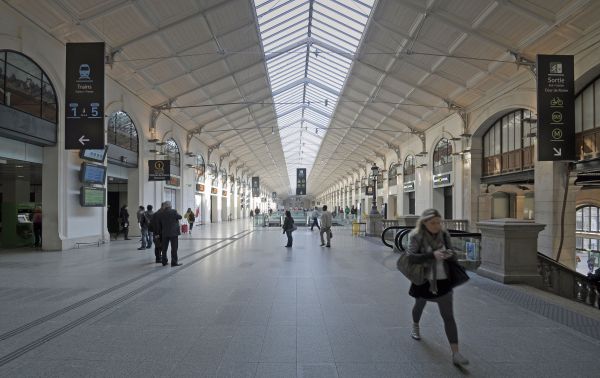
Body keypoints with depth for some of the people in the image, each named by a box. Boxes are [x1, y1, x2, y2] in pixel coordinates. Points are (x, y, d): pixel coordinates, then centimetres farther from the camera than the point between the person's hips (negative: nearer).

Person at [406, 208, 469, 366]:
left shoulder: (444, 235, -5)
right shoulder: (416, 236, -16)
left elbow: (453, 257, 3)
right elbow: (411, 257, -25)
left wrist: (449, 255, -21)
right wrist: (432, 255, -37)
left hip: (442, 281, 1)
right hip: (423, 280, -1)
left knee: (448, 316, -4)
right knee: (420, 305, 24)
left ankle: (455, 353, 1)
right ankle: (415, 326, 55)